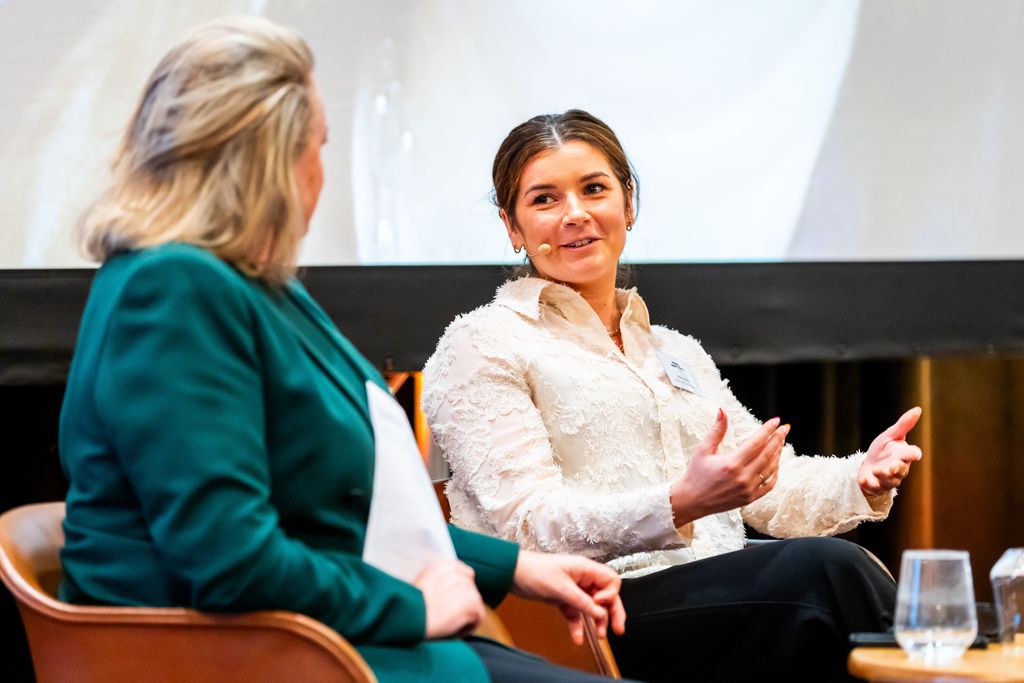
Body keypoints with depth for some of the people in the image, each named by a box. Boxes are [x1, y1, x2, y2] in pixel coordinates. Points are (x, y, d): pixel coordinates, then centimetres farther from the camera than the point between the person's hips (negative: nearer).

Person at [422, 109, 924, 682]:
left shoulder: (677, 352, 27)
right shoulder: (482, 346, 5)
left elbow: (775, 489, 19)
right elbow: (530, 524, -8)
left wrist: (862, 479, -4)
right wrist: (680, 506, -24)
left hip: (725, 603, 6)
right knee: (824, 569, -31)